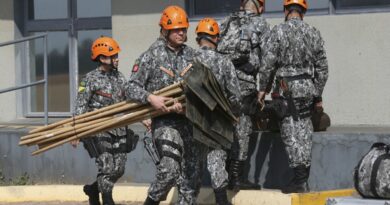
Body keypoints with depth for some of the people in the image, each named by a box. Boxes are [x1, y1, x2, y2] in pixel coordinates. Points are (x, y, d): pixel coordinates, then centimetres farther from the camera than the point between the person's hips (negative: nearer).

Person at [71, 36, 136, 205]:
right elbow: (80, 107, -9)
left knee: (118, 170, 6)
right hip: (100, 132, -6)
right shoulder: (91, 79, -6)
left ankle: (92, 189, 29)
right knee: (106, 168, -10)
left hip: (119, 131, 6)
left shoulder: (120, 77, 12)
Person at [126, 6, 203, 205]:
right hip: (165, 121, -5)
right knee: (170, 168, -22)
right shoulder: (152, 56, -1)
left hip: (189, 119, 5)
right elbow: (132, 86, -1)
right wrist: (151, 98, -18)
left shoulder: (191, 55, 9)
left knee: (191, 173, 6)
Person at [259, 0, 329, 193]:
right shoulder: (313, 33, 7)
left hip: (287, 90, -5)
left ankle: (299, 180, -7)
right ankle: (304, 180, 13)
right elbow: (322, 68, 10)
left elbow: (268, 63, -10)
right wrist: (318, 95, 17)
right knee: (304, 131, 11)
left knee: (291, 133, -2)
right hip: (308, 88, 5)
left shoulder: (279, 31, -7)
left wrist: (263, 88, 0)